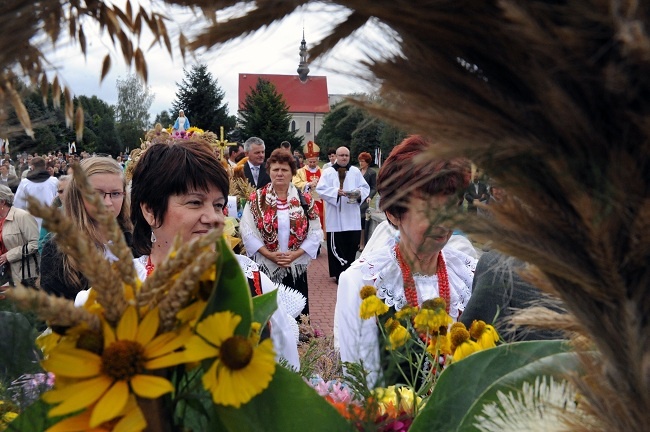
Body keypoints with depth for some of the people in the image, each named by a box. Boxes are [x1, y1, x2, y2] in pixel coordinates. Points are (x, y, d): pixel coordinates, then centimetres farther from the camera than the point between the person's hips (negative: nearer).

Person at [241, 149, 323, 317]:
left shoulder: (305, 200, 1)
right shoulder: (256, 199, -1)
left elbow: (315, 232, -1)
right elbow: (247, 231, -7)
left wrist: (295, 254, -12)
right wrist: (269, 254, -15)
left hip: (296, 268, 1)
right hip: (264, 267, -1)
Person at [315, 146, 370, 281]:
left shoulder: (356, 171, 10)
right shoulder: (328, 172, 2)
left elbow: (365, 187, 7)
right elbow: (321, 189, -7)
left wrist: (359, 193, -15)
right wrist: (336, 192, -20)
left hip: (352, 217, 3)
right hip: (335, 217, -2)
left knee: (352, 244, 4)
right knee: (337, 246, -1)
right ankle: (340, 274, 8)